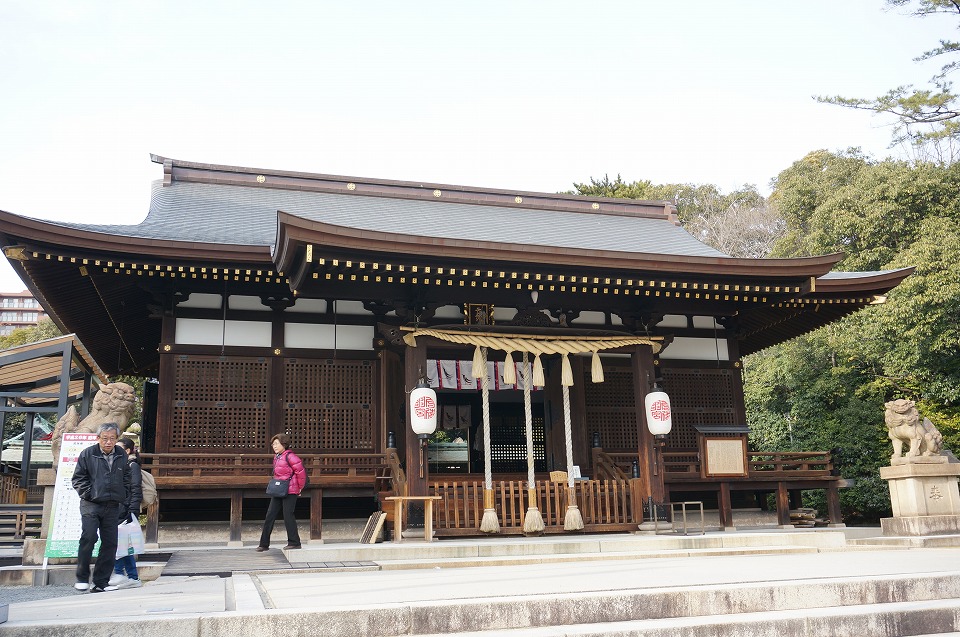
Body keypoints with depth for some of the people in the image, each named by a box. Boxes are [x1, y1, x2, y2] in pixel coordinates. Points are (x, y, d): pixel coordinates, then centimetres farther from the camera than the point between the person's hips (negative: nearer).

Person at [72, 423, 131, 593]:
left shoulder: (122, 456, 11)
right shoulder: (87, 454, 0)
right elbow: (78, 478, 3)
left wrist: (124, 498, 11)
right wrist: (88, 494, -8)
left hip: (113, 507, 4)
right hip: (91, 505, -4)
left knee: (110, 543, 3)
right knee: (88, 538, -15)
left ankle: (101, 582, 11)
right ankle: (82, 578, 0)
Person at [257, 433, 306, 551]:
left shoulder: (289, 456, -13)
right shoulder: (276, 457, 13)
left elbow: (301, 472, -14)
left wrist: (299, 488, -5)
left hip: (289, 491, -9)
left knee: (288, 516, -5)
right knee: (270, 516, 7)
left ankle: (294, 542, 6)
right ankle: (264, 544, 13)